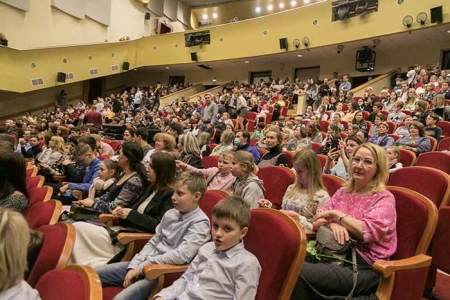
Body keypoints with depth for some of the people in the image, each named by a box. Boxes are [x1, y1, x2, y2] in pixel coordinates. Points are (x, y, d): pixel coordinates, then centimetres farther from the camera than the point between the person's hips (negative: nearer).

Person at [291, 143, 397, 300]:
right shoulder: (343, 191, 13)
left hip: (365, 267, -6)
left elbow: (368, 232, -20)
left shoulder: (384, 198, -3)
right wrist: (332, 224, -15)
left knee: (300, 273, -27)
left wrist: (336, 214, -11)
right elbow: (316, 222, 7)